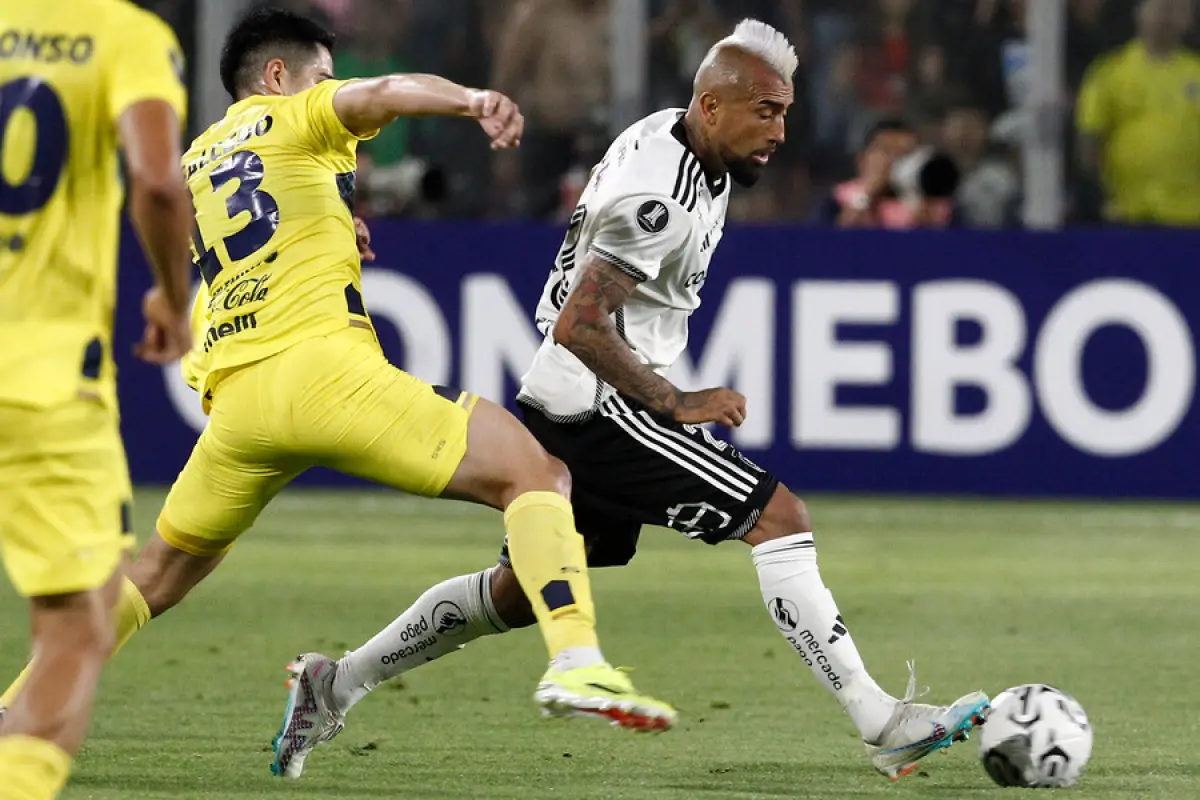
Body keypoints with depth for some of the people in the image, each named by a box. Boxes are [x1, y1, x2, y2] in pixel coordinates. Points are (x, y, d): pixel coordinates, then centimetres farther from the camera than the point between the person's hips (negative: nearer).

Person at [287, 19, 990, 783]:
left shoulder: (671, 132, 6)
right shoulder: (660, 198, -24)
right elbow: (578, 327, -26)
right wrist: (678, 405, -19)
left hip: (566, 405, 10)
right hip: (604, 406, -10)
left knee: (518, 593, 20)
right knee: (781, 519, -12)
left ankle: (338, 684, 27)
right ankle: (880, 721, -13)